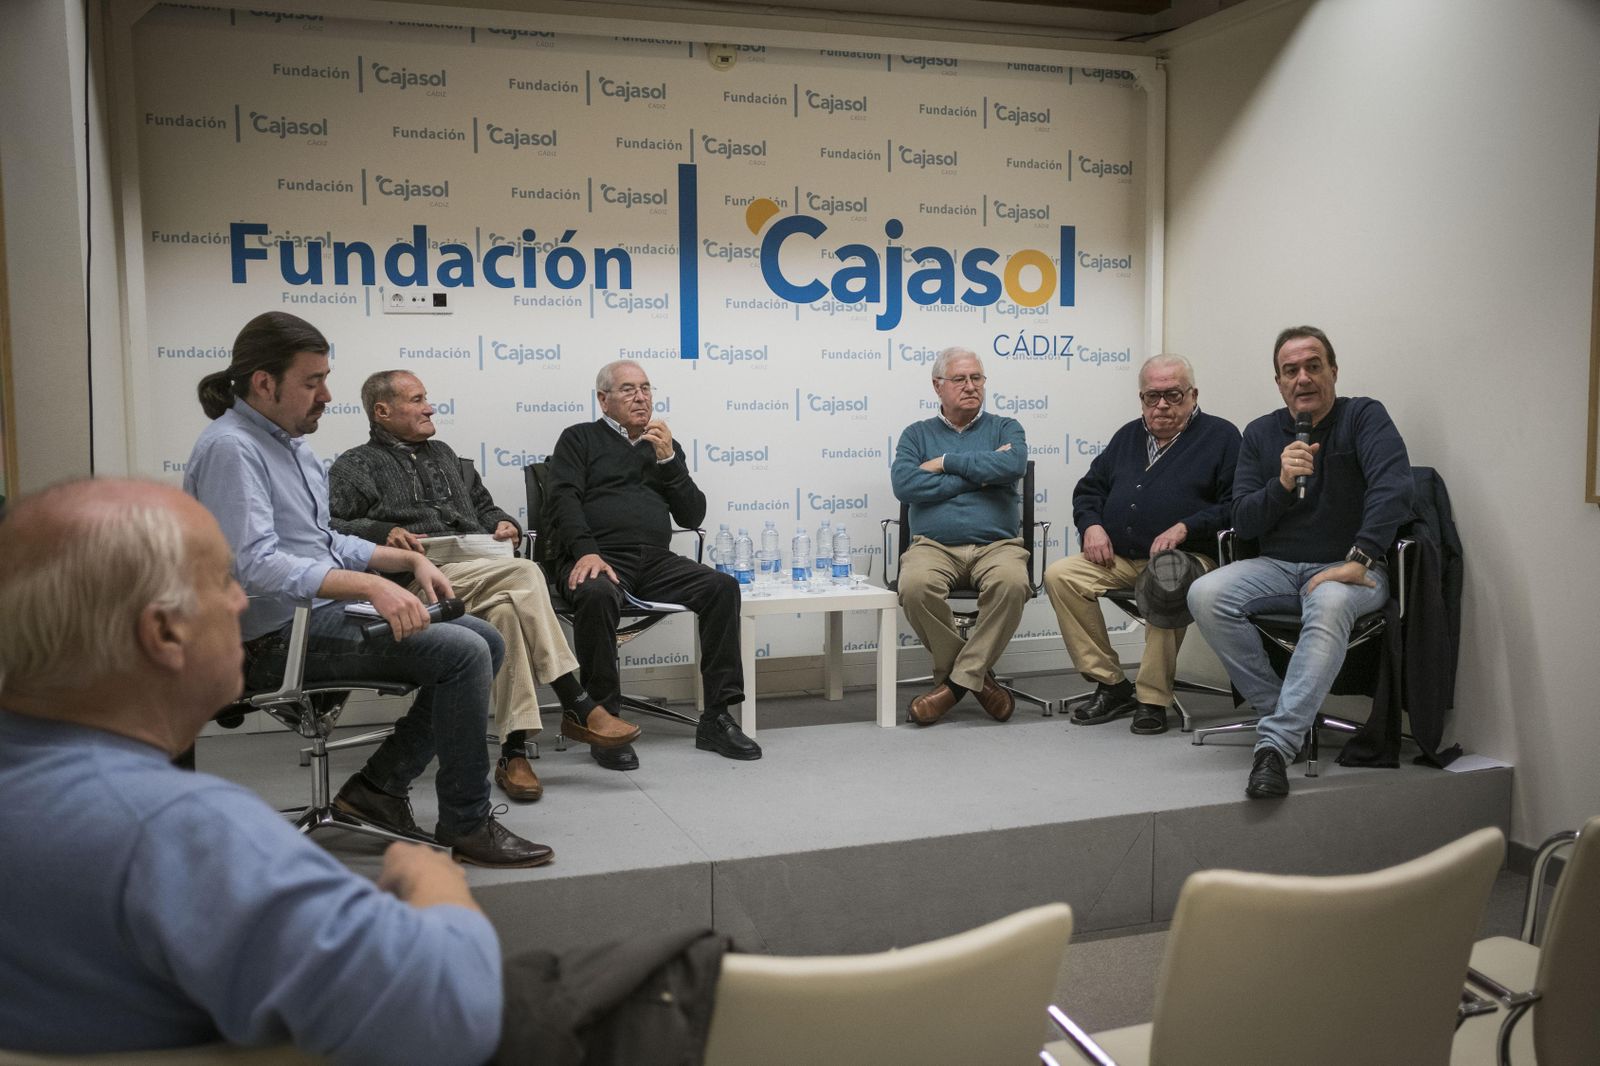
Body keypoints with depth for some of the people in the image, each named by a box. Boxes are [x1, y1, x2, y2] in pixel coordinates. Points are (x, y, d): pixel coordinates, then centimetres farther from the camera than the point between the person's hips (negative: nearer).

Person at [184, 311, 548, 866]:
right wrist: (370, 585, -32)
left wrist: (409, 559, 8)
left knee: (487, 640, 4)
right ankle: (467, 825, -8)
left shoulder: (289, 442, 16)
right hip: (280, 639, -10)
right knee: (463, 652, -20)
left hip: (323, 611, 10)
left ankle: (379, 784, 6)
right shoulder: (230, 448, -16)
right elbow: (255, 565, -27)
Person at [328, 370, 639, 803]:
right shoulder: (355, 467, 13)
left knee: (506, 610, -33)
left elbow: (483, 506, 38)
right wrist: (383, 533, -18)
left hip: (481, 569, 5)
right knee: (524, 574, -32)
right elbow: (327, 528, -3)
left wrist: (503, 523, 15)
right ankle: (576, 706, -29)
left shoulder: (442, 455, 33)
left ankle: (514, 751, -35)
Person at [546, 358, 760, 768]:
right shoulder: (579, 439, 14)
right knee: (597, 595, -38)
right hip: (600, 557, -4)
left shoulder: (664, 445, 24)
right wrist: (586, 551, -20)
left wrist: (667, 459, 2)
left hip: (656, 561, 4)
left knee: (722, 587, -21)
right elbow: (565, 501, -2)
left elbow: (693, 515, 15)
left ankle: (716, 718, -17)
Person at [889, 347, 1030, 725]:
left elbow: (1013, 465, -10)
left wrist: (947, 462, -4)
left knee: (1012, 582, -35)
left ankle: (959, 678, -18)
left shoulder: (1005, 428, 15)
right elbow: (904, 484, -5)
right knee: (915, 585, -33)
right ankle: (976, 675, -11)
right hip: (934, 545, 0)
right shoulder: (917, 434, 16)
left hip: (996, 544, 0)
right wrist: (979, 475, -4)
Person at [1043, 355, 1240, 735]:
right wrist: (1091, 524, 5)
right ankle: (1111, 685, -12)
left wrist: (1185, 527, -18)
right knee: (1059, 575, -18)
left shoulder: (1221, 436, 5)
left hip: (1186, 556, -5)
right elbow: (1089, 487, 26)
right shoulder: (1128, 436, 22)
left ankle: (1153, 698, -21)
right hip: (1118, 558, 6)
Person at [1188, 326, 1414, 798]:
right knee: (1205, 595, -24)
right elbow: (1243, 521, 6)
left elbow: (1393, 488, -16)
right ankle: (1279, 710, -15)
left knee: (1330, 604, -39)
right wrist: (1282, 484, -14)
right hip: (1277, 566, 4)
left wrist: (1357, 561, -27)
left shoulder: (1364, 417, 0)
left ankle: (1276, 743, -43)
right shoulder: (1260, 434, 11)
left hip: (1348, 569, -4)